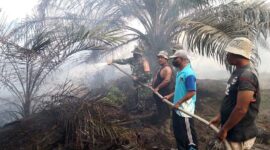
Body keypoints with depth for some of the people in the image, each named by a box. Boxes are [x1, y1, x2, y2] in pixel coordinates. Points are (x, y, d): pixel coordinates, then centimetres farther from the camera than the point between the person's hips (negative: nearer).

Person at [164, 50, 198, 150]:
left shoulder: (188, 73, -20)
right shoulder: (180, 72, 9)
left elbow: (191, 92, -24)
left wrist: (178, 103, -21)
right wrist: (170, 96, 12)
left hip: (185, 110, -9)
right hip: (177, 108, 9)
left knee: (188, 134, 5)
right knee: (178, 132, 20)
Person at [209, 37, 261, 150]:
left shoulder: (246, 76, -24)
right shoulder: (238, 73, 8)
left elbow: (241, 109, -27)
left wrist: (224, 129, -19)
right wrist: (219, 116, 14)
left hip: (240, 136, -9)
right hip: (234, 132, 9)